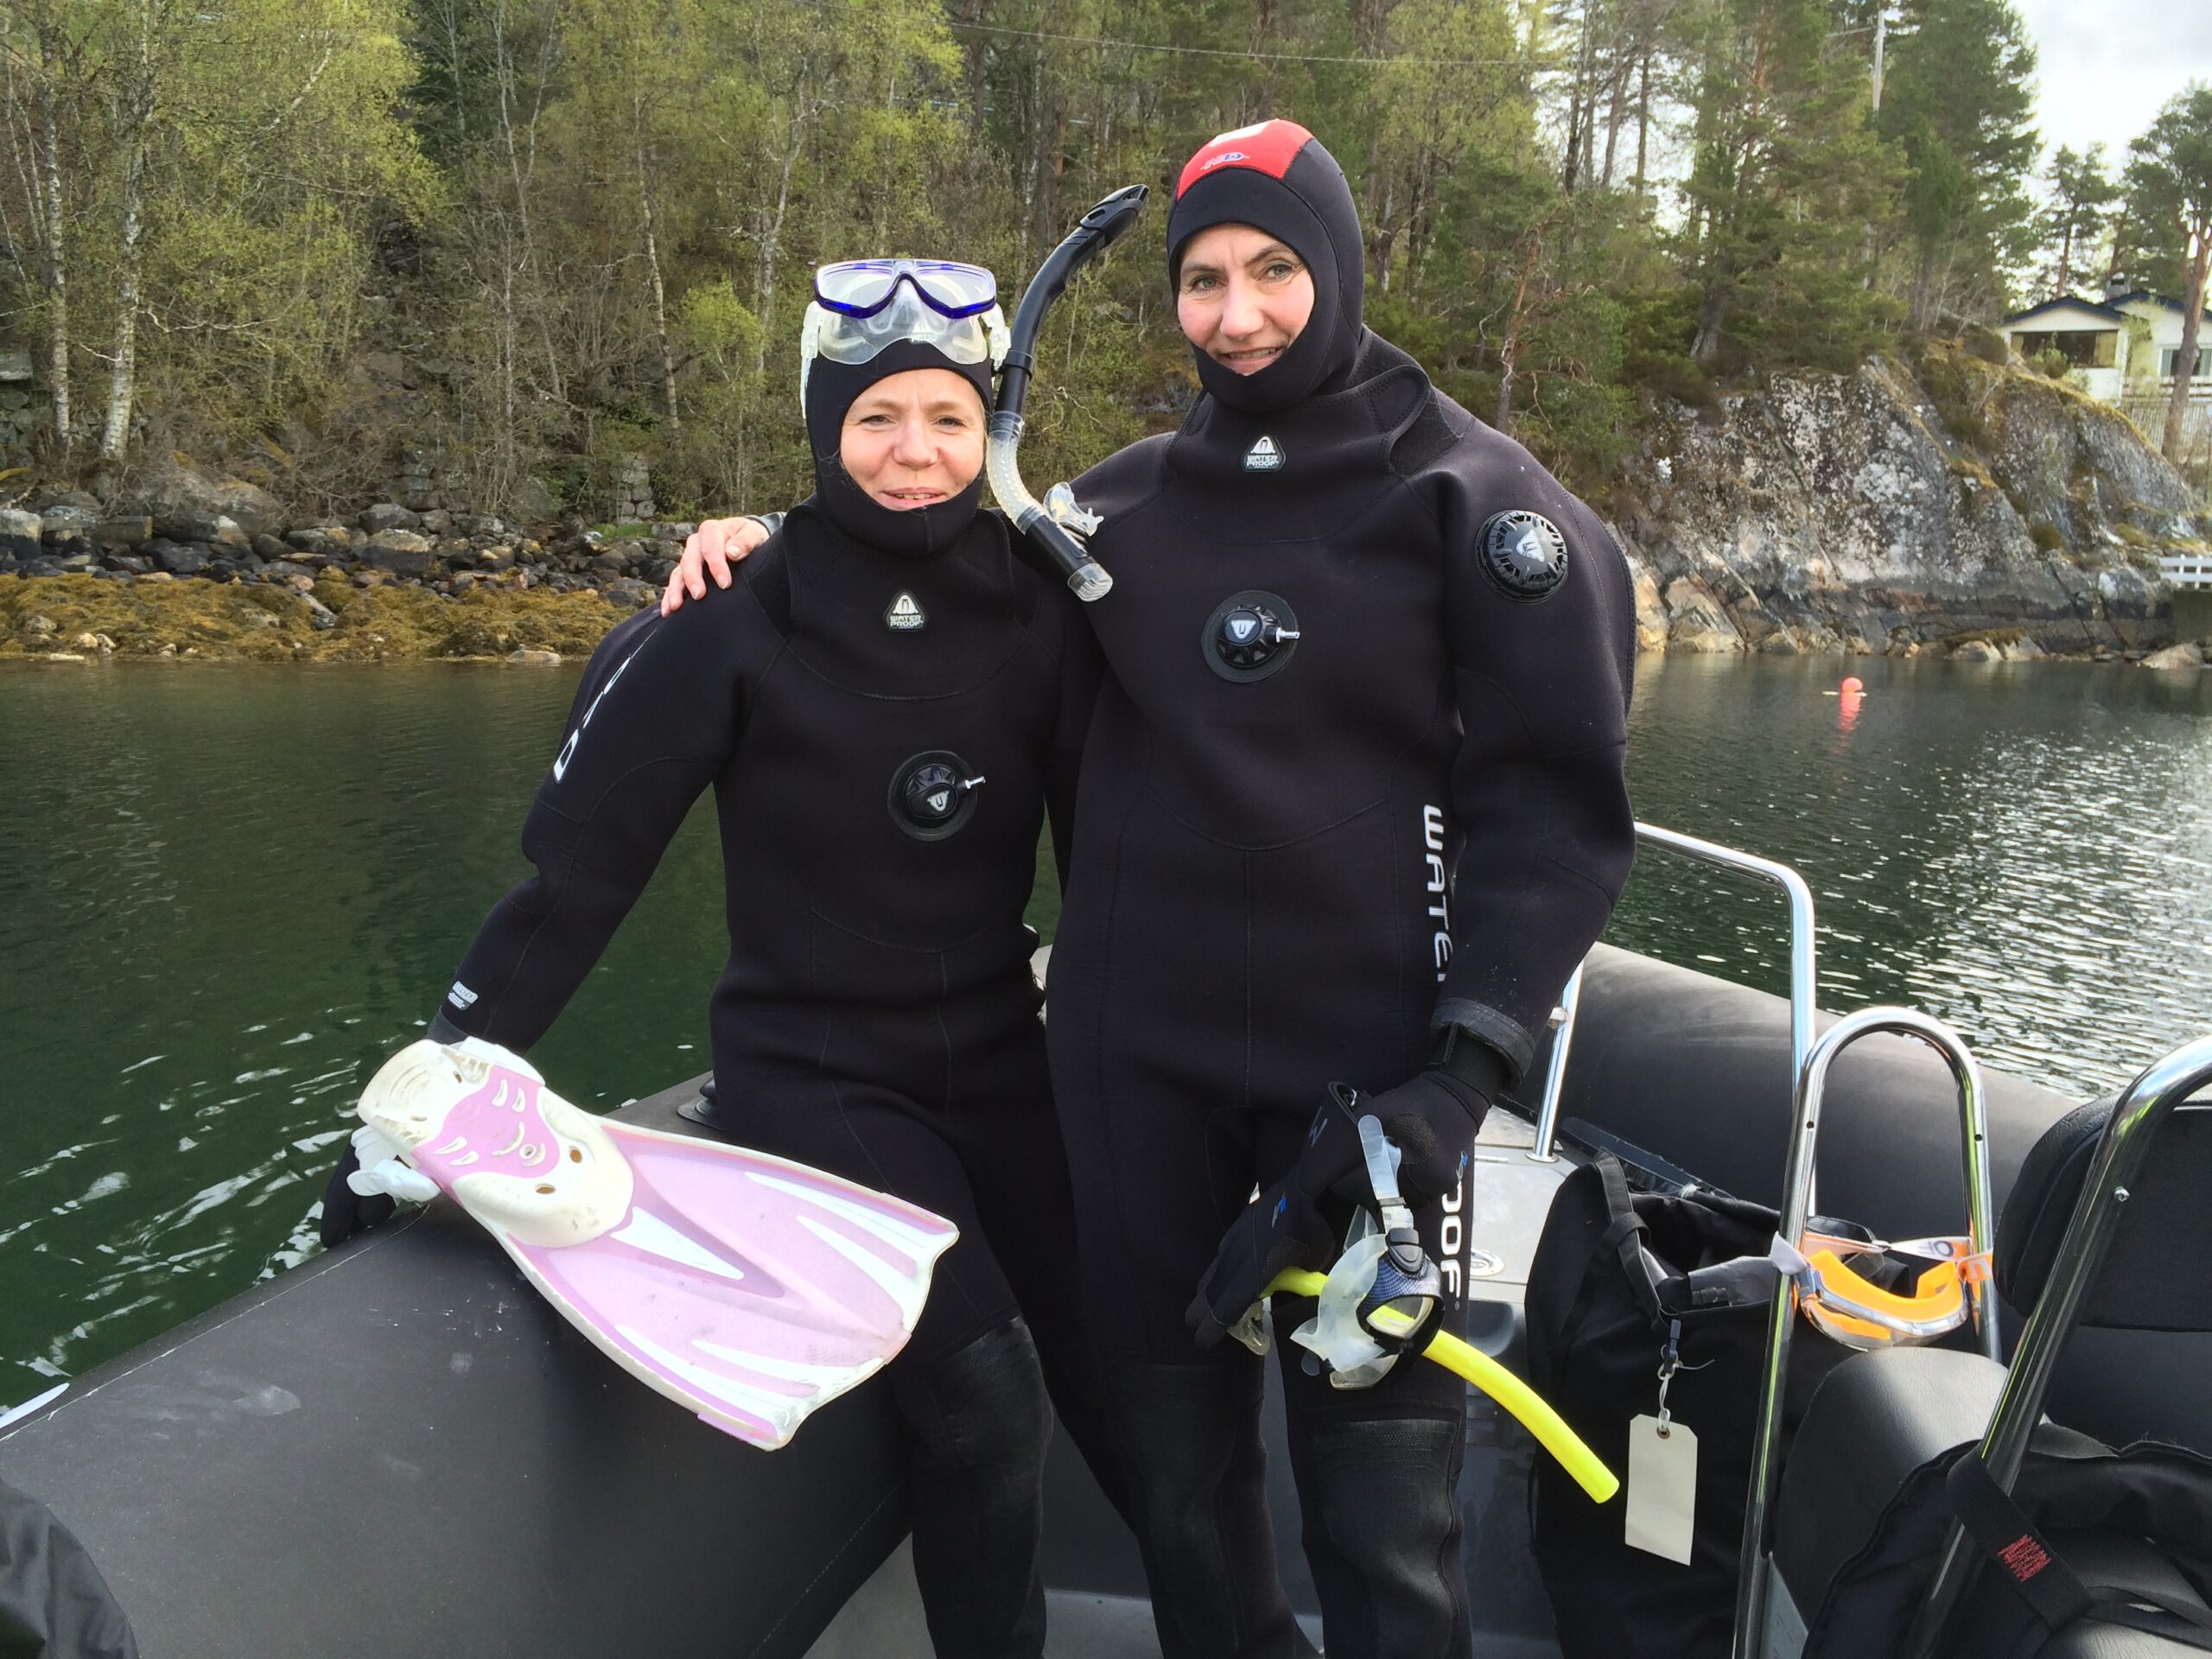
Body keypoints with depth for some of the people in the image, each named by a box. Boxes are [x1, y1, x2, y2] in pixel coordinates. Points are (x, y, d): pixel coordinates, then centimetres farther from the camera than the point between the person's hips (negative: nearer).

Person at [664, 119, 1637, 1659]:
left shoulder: (1471, 494, -2)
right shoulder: (1136, 498, 9)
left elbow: (1559, 805, -6)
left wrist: (1467, 1066, -14)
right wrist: (779, 535, 11)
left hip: (1362, 1065, -3)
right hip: (1134, 1055, 4)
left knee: (1379, 1474, 1)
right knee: (1179, 1454, 16)